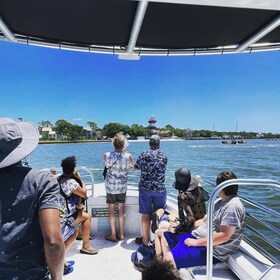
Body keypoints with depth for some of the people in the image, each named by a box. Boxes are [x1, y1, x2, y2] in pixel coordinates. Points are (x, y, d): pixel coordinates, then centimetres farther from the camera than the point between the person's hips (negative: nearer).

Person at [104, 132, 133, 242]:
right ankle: (121, 234, 23)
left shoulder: (107, 155, -14)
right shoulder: (128, 156, -14)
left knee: (112, 210, 10)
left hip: (111, 186, -1)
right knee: (121, 210, 14)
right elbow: (131, 167, 6)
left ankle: (113, 235, 17)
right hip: (122, 186, 1)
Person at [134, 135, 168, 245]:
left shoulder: (143, 155, -3)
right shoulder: (164, 156, 2)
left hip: (145, 188, -1)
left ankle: (145, 239, 16)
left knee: (145, 215, 7)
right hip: (160, 189, 1)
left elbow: (135, 168, 11)